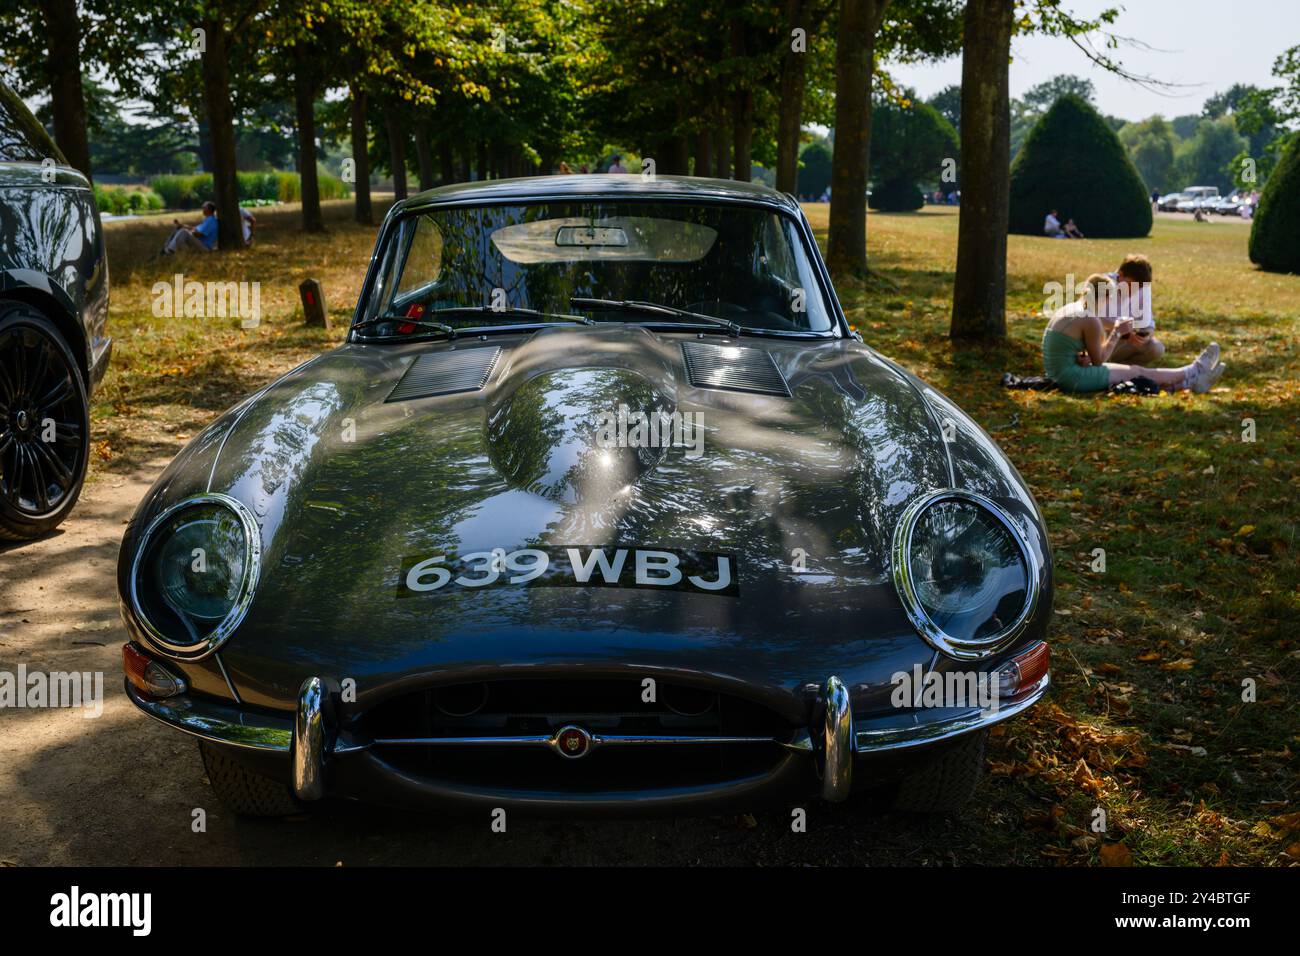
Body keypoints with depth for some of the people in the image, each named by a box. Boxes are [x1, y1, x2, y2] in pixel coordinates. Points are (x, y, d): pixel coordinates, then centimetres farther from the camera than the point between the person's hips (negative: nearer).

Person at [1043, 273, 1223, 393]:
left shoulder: (1068, 309, 11)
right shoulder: (1090, 320, -18)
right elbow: (1098, 360, -7)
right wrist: (1117, 333, -1)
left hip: (1057, 373, 9)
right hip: (1072, 378, -9)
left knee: (1133, 370, 16)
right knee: (1138, 372, 9)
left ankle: (1191, 379, 26)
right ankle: (1193, 374, 29)